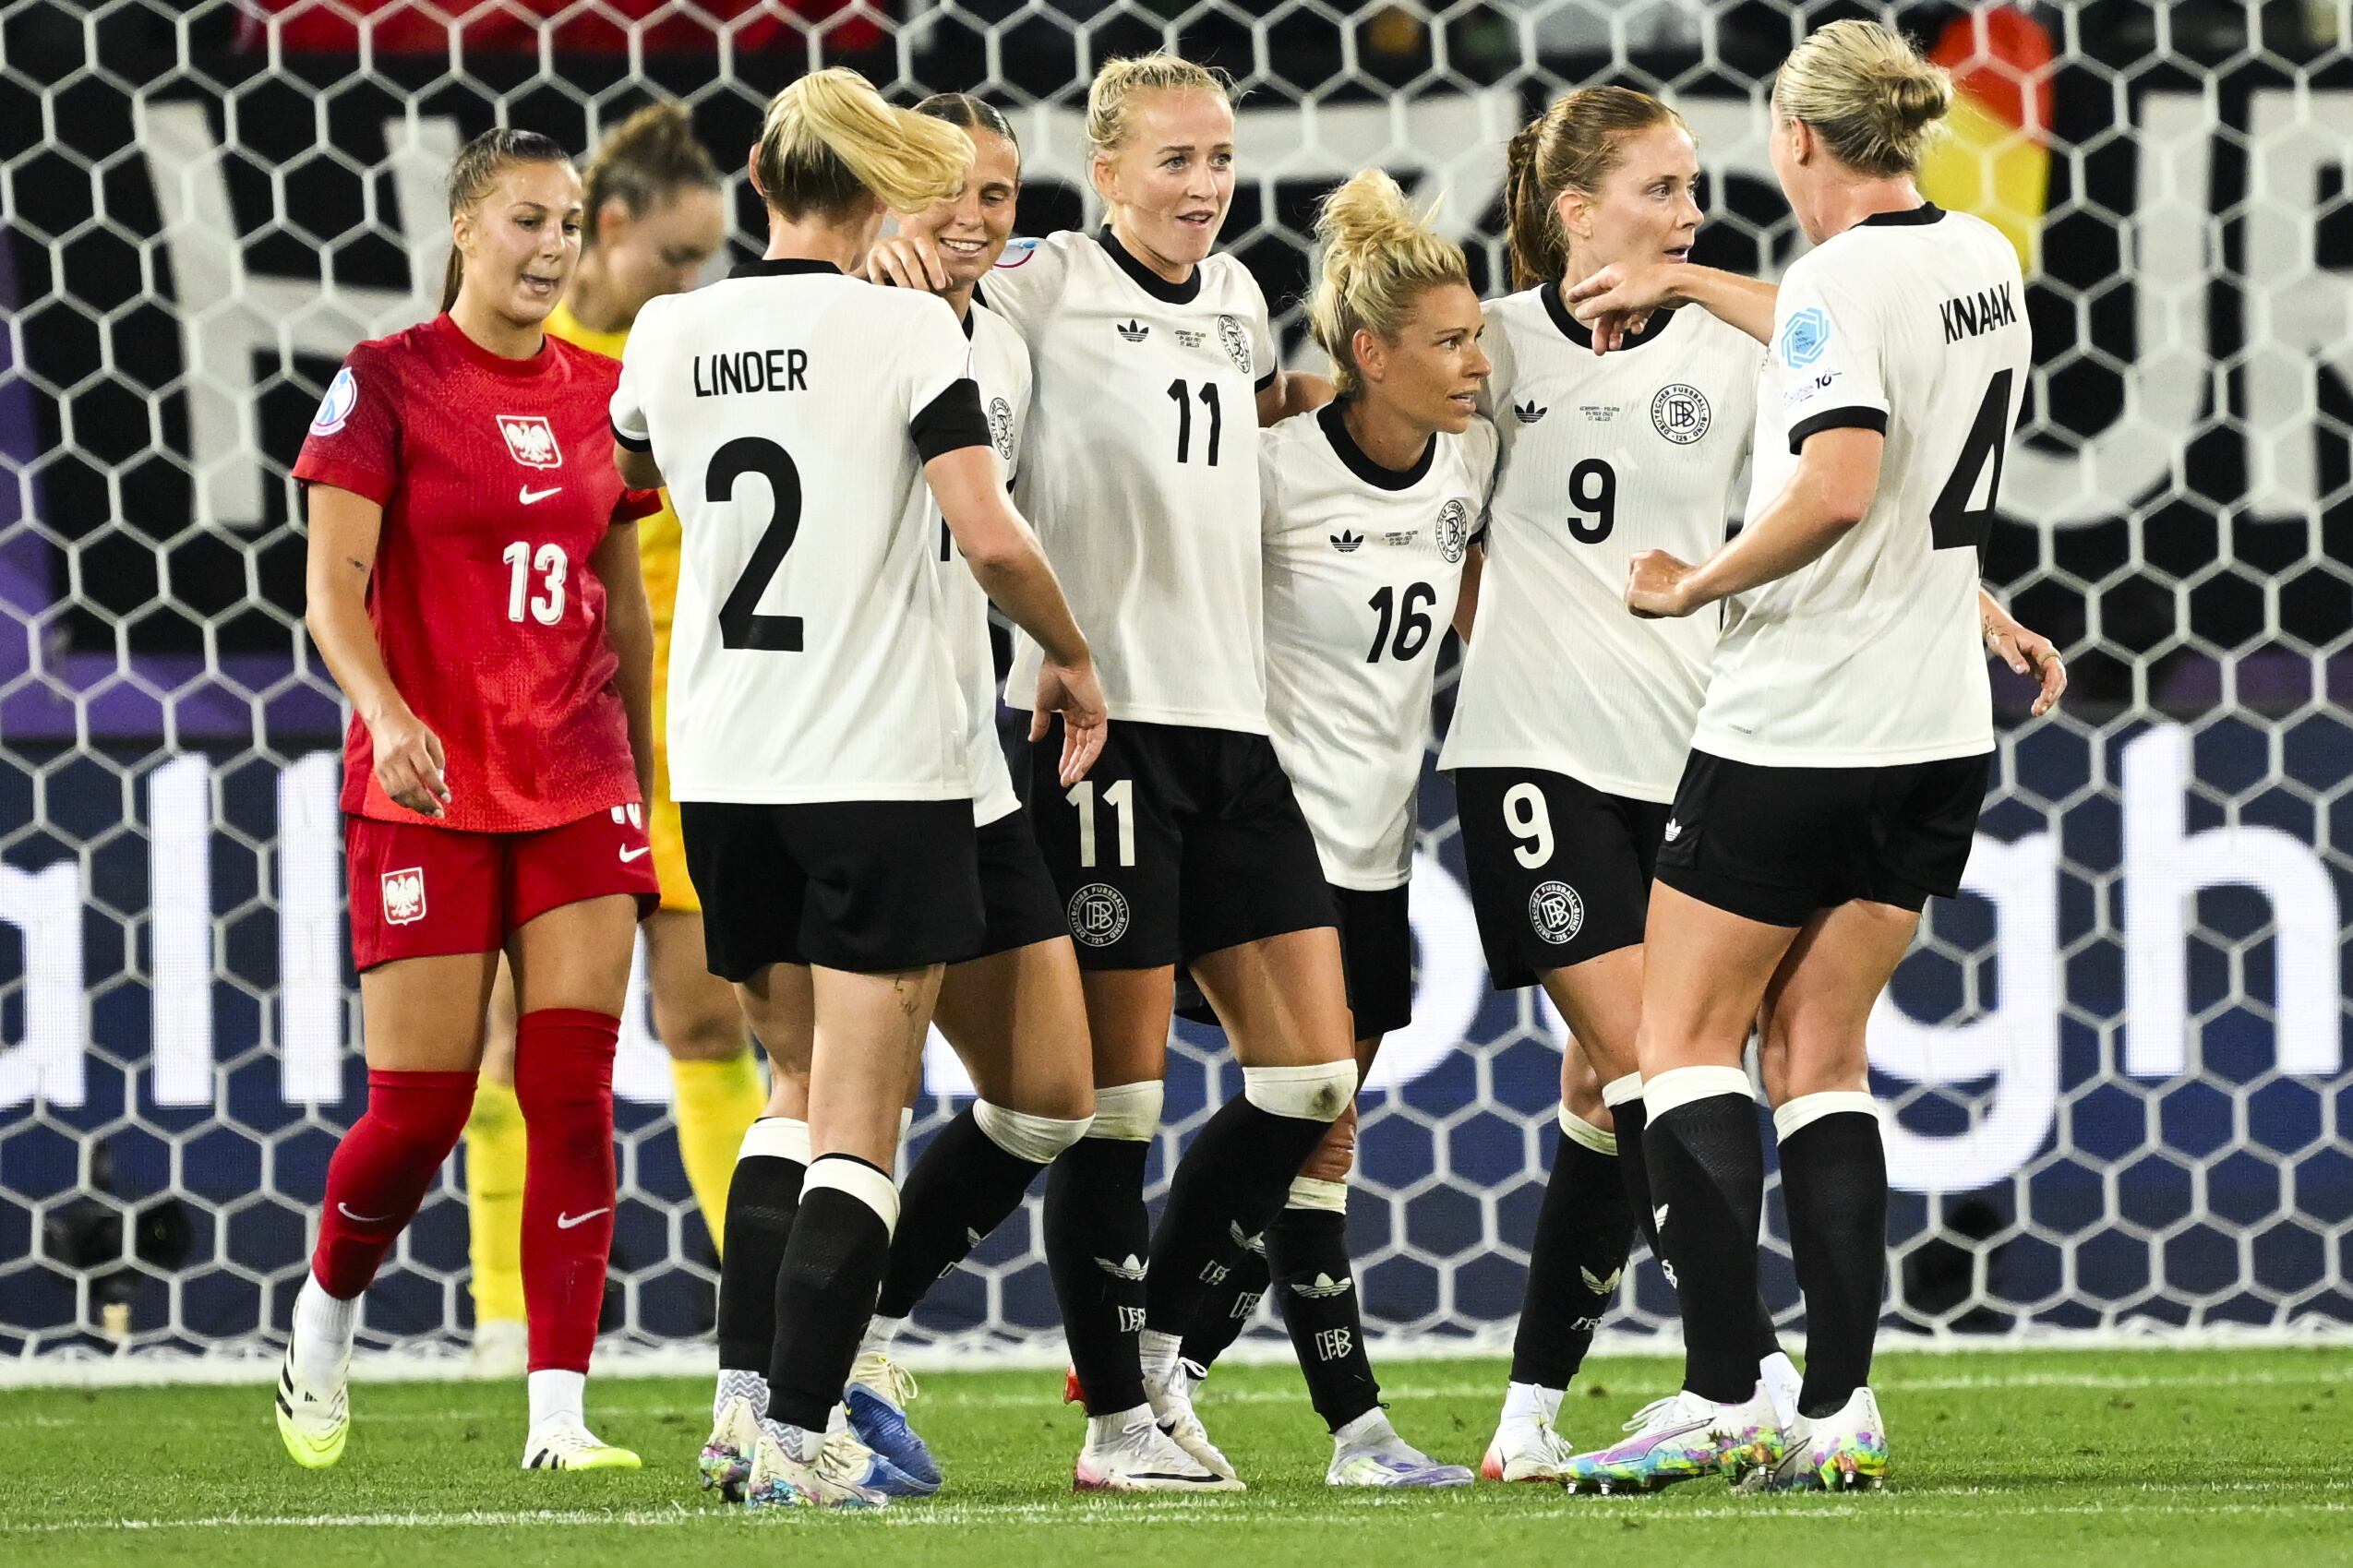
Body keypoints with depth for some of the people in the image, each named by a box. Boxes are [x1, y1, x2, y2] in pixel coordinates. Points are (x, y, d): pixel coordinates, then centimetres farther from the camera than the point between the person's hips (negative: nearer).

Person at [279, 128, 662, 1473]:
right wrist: (387, 716, -29)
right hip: (427, 793, -4)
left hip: (579, 791, 4)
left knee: (577, 1095, -7)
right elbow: (332, 582, -12)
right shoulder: (388, 381, -6)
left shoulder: (601, 392, 9)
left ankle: (560, 1415, -7)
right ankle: (323, 1325, 26)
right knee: (421, 1109, -3)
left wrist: (646, 791, 17)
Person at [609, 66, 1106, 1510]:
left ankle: (752, 1388, 15)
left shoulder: (674, 332, 3)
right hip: (883, 767, -5)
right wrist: (1073, 657, -1)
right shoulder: (906, 327, -10)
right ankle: (798, 1434, -11)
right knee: (861, 1127, -2)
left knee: (797, 1086, 21)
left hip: (725, 772, 5)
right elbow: (992, 537, -18)